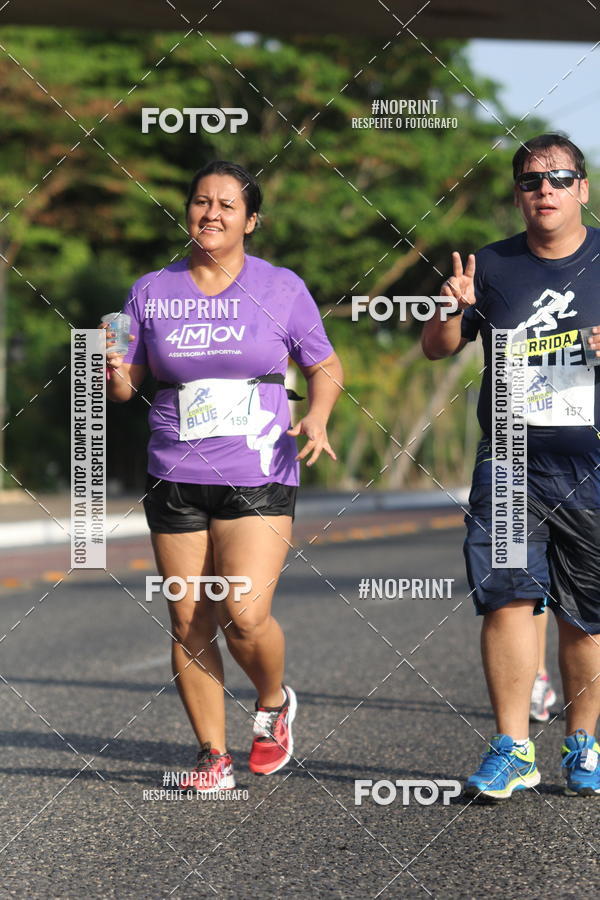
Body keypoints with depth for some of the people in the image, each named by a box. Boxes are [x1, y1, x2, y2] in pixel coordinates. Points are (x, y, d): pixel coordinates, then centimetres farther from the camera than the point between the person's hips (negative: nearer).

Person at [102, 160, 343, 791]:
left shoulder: (281, 289, 2)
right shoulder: (151, 292, 7)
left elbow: (326, 368, 11)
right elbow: (125, 387, 11)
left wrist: (317, 416, -9)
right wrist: (112, 371, -12)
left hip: (259, 477, -3)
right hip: (175, 479, 3)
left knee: (245, 616, -15)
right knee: (189, 625, 2)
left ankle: (274, 703, 16)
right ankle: (213, 755, 15)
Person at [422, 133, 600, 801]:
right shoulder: (492, 265, 8)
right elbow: (437, 349, 12)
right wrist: (453, 310, -9)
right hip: (509, 463, 1)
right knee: (507, 597, -9)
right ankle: (512, 749, -5)